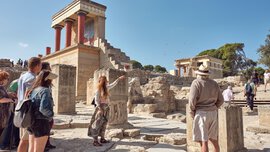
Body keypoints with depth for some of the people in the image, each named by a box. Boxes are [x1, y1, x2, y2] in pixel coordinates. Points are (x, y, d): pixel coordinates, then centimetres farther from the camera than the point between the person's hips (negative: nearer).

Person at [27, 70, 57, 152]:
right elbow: (43, 108, -27)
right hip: (41, 122, -8)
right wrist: (51, 115, -9)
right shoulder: (45, 90, -17)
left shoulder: (34, 90, 7)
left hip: (32, 121, 8)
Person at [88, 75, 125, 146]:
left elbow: (113, 84, 24)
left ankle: (102, 139, 21)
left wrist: (119, 78, 29)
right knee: (97, 124, -6)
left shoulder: (106, 88, 9)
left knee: (104, 124, 12)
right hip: (101, 107, -8)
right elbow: (96, 100, -14)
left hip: (106, 107, 8)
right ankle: (95, 141, -4)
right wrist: (100, 109, -20)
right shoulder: (98, 90, -12)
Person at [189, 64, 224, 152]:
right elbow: (220, 100, 9)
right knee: (213, 138, 22)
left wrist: (192, 112, -2)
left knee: (203, 141, -2)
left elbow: (192, 100, -17)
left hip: (201, 113, -6)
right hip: (213, 113, 6)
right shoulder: (214, 83, 8)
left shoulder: (196, 83, -9)